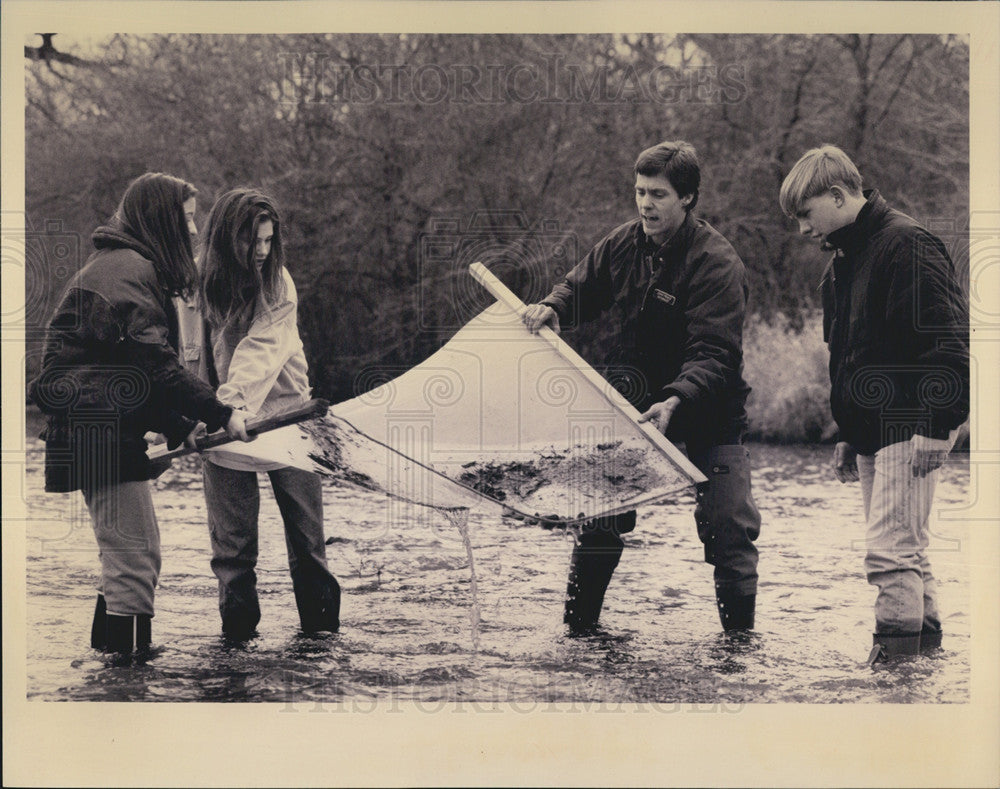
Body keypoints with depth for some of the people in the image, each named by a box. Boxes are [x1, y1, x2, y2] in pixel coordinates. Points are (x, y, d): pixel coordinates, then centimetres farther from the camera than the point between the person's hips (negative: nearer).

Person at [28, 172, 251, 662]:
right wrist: (221, 415, -16)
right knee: (134, 553, -9)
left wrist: (181, 425, 11)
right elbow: (156, 364, -21)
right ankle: (128, 662, -8)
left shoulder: (121, 265, 21)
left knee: (130, 551, 17)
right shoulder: (131, 271, -14)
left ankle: (111, 654, 24)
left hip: (104, 431, 11)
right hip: (100, 432, -11)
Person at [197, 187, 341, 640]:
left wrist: (233, 399, -36)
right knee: (232, 531, 1)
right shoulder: (198, 280, -3)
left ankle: (319, 616, 16)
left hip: (283, 411, 0)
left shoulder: (277, 283, -7)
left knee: (306, 525, 4)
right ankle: (238, 622, 12)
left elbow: (259, 349, -21)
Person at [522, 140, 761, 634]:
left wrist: (675, 402, -45)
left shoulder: (716, 263, -22)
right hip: (635, 402, 5)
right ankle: (577, 624, 17)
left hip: (707, 409, -5)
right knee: (599, 514, 4)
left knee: (728, 527, -9)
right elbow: (581, 288, 13)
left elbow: (712, 355, -29)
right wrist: (553, 307, -11)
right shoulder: (622, 246, -3)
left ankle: (740, 633, 3)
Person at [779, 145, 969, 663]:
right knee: (904, 547, 14)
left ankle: (895, 653, -11)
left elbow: (947, 342, -18)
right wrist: (847, 436, 23)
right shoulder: (843, 263, 18)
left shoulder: (906, 246, -12)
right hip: (873, 430, 9)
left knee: (890, 548, -13)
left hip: (910, 427, -9)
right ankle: (925, 637, 23)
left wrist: (935, 427, -22)